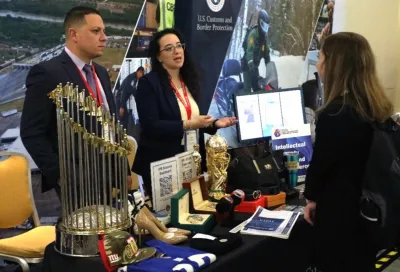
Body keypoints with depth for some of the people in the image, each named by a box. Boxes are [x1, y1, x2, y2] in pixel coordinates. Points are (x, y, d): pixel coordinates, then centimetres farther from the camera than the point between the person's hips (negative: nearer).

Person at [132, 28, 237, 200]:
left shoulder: (189, 81, 11)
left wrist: (214, 124, 0)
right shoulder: (148, 83, -11)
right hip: (160, 163, -6)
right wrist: (187, 125, -22)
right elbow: (150, 126, -20)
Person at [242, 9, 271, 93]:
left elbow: (266, 51, 18)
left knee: (258, 88, 13)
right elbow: (249, 49, -32)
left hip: (255, 66, 9)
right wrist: (250, 63, -45)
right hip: (248, 65, -9)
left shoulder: (264, 35, 11)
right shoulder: (253, 33, -19)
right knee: (247, 89, -16)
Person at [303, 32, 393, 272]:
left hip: (339, 213, -7)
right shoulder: (378, 108, -1)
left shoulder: (335, 114, -25)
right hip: (370, 211, 7)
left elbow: (320, 164, -16)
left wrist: (312, 197, 2)